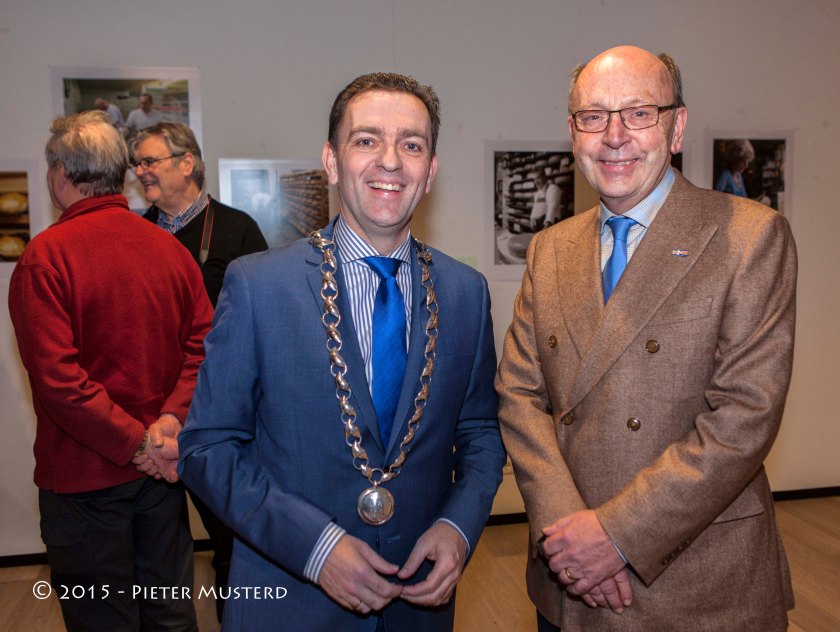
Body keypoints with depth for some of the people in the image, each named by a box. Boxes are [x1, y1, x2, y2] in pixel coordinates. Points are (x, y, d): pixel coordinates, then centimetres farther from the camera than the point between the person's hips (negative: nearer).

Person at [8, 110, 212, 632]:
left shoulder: (45, 256, -14)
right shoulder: (170, 247, 1)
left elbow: (56, 376, -21)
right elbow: (205, 341, -4)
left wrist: (134, 441, -16)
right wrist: (171, 418, -11)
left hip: (85, 473, -5)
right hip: (159, 469, 5)